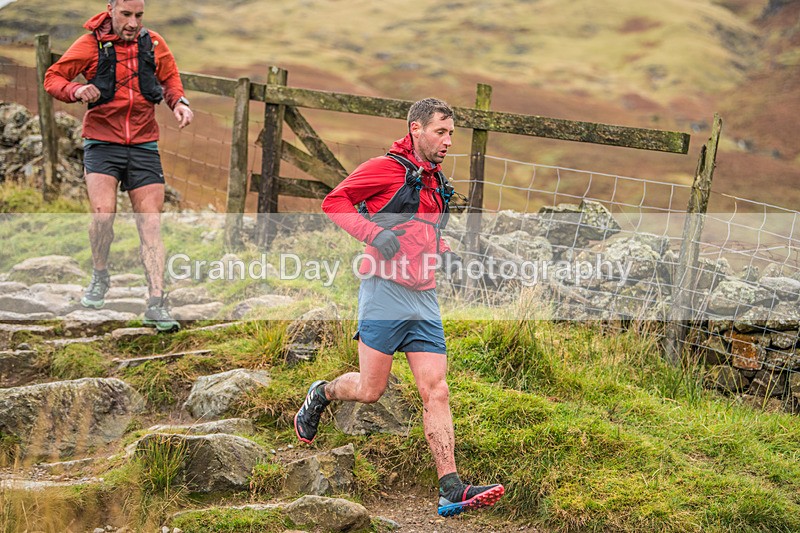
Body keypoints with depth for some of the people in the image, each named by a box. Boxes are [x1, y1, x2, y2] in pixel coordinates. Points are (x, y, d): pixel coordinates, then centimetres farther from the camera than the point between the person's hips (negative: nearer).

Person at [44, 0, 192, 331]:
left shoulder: (153, 44, 5)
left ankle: (156, 305, -5)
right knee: (103, 214, -19)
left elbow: (170, 78, 21)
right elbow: (52, 78, 2)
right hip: (102, 143, -2)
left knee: (151, 225, -5)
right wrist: (77, 91, -19)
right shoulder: (91, 44, -3)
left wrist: (179, 102, 0)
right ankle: (99, 277, 11)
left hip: (144, 146, 3)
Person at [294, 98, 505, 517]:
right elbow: (334, 202, -8)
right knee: (370, 390, -2)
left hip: (424, 300, 7)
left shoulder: (437, 184, 20)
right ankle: (320, 395, 31)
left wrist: (442, 253, 14)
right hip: (384, 292, -6)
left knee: (436, 392, -3)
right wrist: (373, 233, -20)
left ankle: (451, 490, -7)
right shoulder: (386, 168, -4)